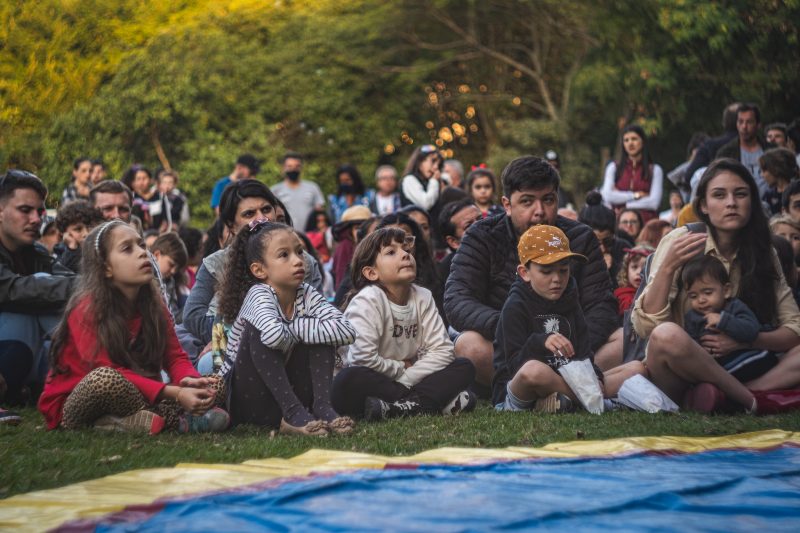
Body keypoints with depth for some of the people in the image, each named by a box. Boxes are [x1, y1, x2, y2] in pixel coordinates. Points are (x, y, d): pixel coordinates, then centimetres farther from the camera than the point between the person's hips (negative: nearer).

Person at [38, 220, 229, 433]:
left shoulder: (152, 303, 1)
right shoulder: (86, 308, -18)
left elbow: (175, 357, -2)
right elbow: (106, 374, -25)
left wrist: (190, 380, -28)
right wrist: (175, 394, -33)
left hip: (130, 399, 6)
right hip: (74, 406, -6)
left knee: (208, 386, -8)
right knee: (105, 379, -38)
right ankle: (177, 419, -19)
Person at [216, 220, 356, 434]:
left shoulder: (307, 295, -5)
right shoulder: (258, 295, -20)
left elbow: (346, 331, -21)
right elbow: (274, 336, -43)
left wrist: (293, 329, -23)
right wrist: (296, 333, -20)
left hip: (284, 390, 5)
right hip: (245, 400, -5)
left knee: (319, 329, -10)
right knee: (260, 330, -29)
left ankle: (321, 406, -21)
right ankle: (292, 413, -31)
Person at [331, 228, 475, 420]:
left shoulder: (422, 297, 0)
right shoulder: (367, 301, -16)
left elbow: (442, 349, -5)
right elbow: (364, 358, -27)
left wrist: (406, 379, -16)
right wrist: (402, 368, -11)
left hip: (408, 379, 6)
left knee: (465, 367, -7)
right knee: (348, 379, -38)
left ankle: (399, 408, -25)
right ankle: (440, 401, -28)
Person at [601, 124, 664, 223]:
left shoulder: (655, 170, 8)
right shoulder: (613, 167, 14)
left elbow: (654, 202, -2)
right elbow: (607, 196, 0)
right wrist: (636, 195, -3)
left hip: (645, 222, -1)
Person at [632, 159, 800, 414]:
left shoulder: (762, 252, 5)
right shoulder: (680, 242, -5)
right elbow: (645, 327, -13)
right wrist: (668, 268, -26)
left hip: (733, 370, 4)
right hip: (680, 376, -3)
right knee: (667, 335, -36)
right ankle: (752, 400, -22)